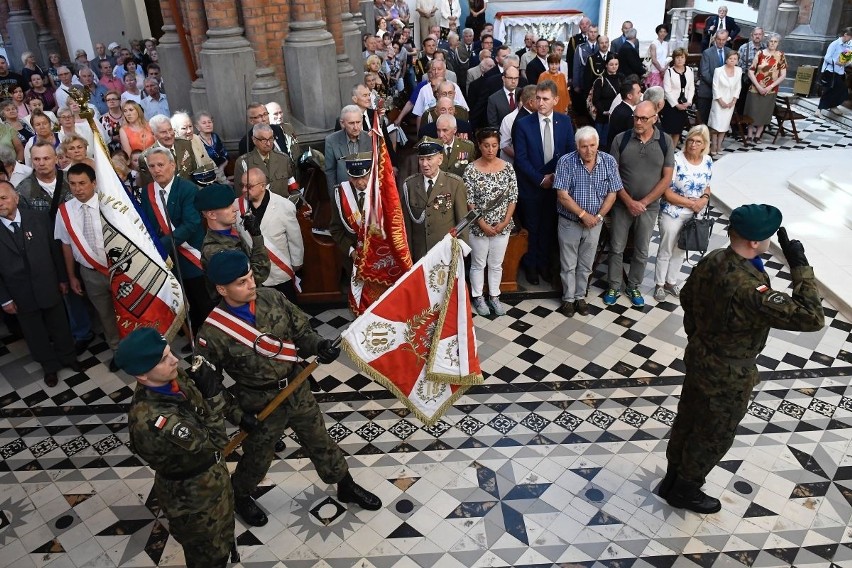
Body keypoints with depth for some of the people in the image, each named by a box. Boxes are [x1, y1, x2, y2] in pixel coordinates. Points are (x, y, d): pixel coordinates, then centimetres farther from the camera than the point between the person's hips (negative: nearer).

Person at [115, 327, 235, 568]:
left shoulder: (172, 377, -16)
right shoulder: (150, 420, -40)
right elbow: (212, 442, -30)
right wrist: (213, 395, -28)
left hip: (212, 476, 7)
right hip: (191, 498, -7)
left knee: (223, 539, 34)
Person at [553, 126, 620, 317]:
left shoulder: (609, 162, -7)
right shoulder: (566, 162, -16)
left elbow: (612, 193, -3)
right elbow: (562, 195, -18)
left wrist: (598, 216, -13)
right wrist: (583, 214, -18)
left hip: (594, 223, 2)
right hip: (569, 222, -2)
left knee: (586, 264, 15)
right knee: (568, 264, 10)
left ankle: (581, 296, 32)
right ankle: (568, 299, 26)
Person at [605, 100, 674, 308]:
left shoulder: (665, 142, -7)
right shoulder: (621, 139, -9)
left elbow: (666, 178, -5)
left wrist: (644, 202, -12)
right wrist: (629, 201, -13)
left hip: (649, 207, 1)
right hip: (622, 205, 0)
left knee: (641, 251, 13)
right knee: (616, 248, 8)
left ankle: (634, 287, 31)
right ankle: (614, 287, 24)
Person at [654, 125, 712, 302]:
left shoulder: (708, 162, -1)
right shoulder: (676, 160, -19)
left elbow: (706, 186, 12)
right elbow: (667, 192, -20)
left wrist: (704, 199, -10)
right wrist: (691, 203, -19)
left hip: (694, 216, 5)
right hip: (673, 214, -5)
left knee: (680, 250, 19)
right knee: (665, 251, 9)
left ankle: (671, 282, 36)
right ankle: (659, 284, 25)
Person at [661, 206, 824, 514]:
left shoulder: (711, 260, -10)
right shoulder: (750, 288, -38)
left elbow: (687, 297, 7)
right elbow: (811, 318, -35)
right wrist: (800, 266, -29)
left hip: (698, 358, 8)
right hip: (727, 376, -8)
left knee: (687, 419, 25)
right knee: (714, 436, 17)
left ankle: (672, 479, 46)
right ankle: (685, 490, 38)